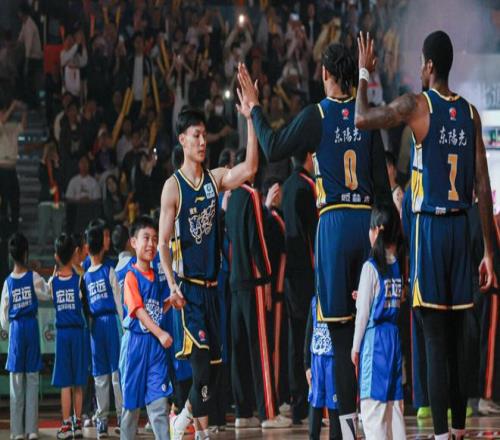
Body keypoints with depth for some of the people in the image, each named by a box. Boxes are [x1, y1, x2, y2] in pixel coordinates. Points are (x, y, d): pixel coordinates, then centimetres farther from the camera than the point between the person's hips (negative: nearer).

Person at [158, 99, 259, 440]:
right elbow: (163, 241, -5)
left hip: (211, 282, 5)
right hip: (187, 284, -5)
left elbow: (250, 169, -9)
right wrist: (172, 284, -17)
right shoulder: (173, 187, -4)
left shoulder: (215, 179, 9)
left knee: (212, 363, 6)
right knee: (200, 359, -12)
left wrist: (250, 120, -16)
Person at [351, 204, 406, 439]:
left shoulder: (371, 267, -10)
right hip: (397, 338, 6)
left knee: (373, 402, -5)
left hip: (374, 339, -6)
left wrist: (355, 347, 0)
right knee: (395, 402, 9)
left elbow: (363, 312, -8)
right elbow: (400, 304, 12)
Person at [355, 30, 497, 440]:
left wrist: (364, 74, 3)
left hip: (429, 226, -5)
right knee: (457, 334, 12)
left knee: (436, 338, -5)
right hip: (461, 226, 5)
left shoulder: (417, 105, -8)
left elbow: (362, 119, -14)